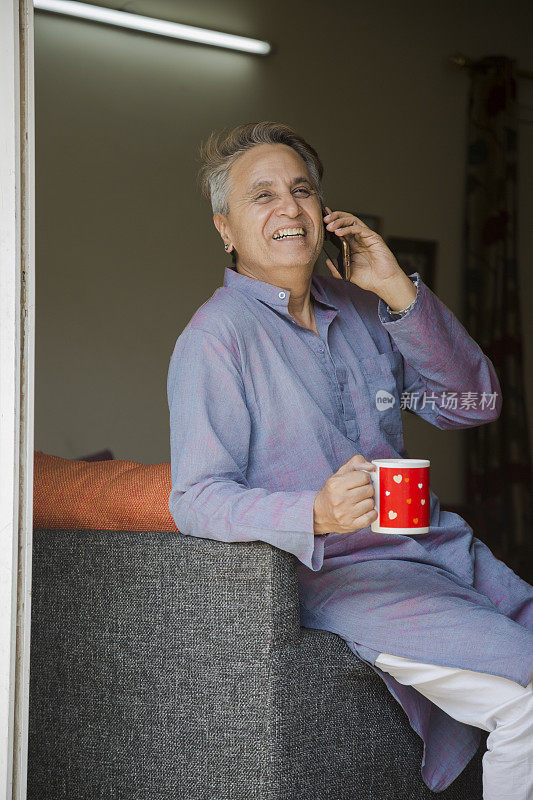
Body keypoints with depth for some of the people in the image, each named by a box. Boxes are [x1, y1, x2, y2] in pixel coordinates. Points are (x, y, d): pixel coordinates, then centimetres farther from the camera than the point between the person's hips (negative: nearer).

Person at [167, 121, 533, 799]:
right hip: (339, 573, -7)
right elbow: (194, 498, -14)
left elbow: (474, 404, 8)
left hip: (441, 547, 7)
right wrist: (316, 515, -32)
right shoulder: (215, 337, -7)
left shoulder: (361, 309, 13)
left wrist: (399, 291, -4)